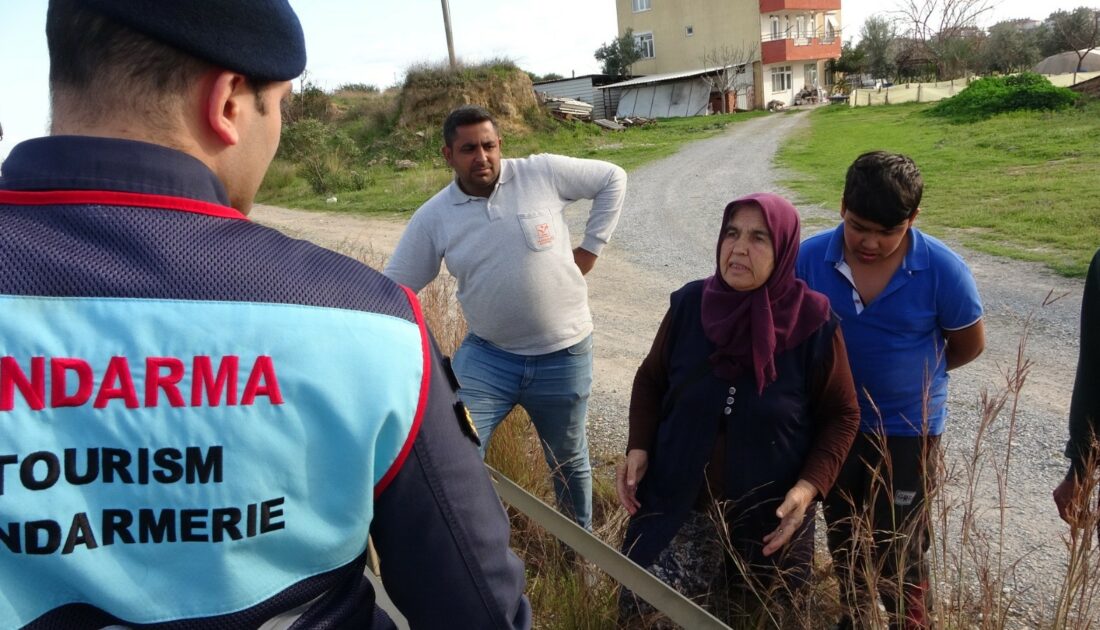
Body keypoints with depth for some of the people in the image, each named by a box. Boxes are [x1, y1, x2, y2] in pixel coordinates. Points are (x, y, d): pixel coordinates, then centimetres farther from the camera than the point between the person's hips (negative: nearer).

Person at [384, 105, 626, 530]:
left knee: (568, 462, 19)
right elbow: (391, 289, -1)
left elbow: (613, 178, 1)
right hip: (487, 355, 1)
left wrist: (592, 245, -3)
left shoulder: (543, 174, -11)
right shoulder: (433, 218, -6)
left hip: (562, 354, 0)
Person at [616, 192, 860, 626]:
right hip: (677, 505, 1)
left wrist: (810, 485, -16)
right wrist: (638, 448, -7)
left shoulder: (812, 324, -13)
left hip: (769, 516, -1)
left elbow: (841, 415, -3)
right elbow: (651, 380, 6)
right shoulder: (690, 305, -8)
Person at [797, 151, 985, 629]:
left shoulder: (943, 270, -20)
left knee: (898, 547, 7)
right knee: (842, 534, 21)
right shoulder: (810, 257, -16)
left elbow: (968, 344, -3)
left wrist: (914, 374, 8)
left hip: (907, 427, -3)